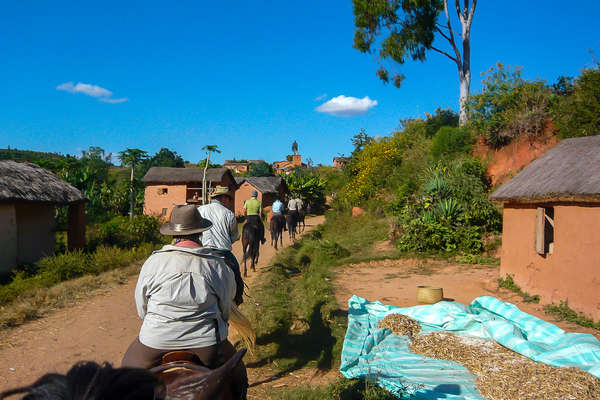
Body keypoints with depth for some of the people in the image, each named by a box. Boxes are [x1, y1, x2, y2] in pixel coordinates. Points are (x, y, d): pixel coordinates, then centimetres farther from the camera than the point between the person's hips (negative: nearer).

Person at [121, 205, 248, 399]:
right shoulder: (217, 265, -6)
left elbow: (141, 308, 6)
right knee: (237, 378, 24)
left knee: (129, 363, 32)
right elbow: (225, 310, 3)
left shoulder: (153, 261, -4)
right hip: (208, 346, 0)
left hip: (155, 344, 1)